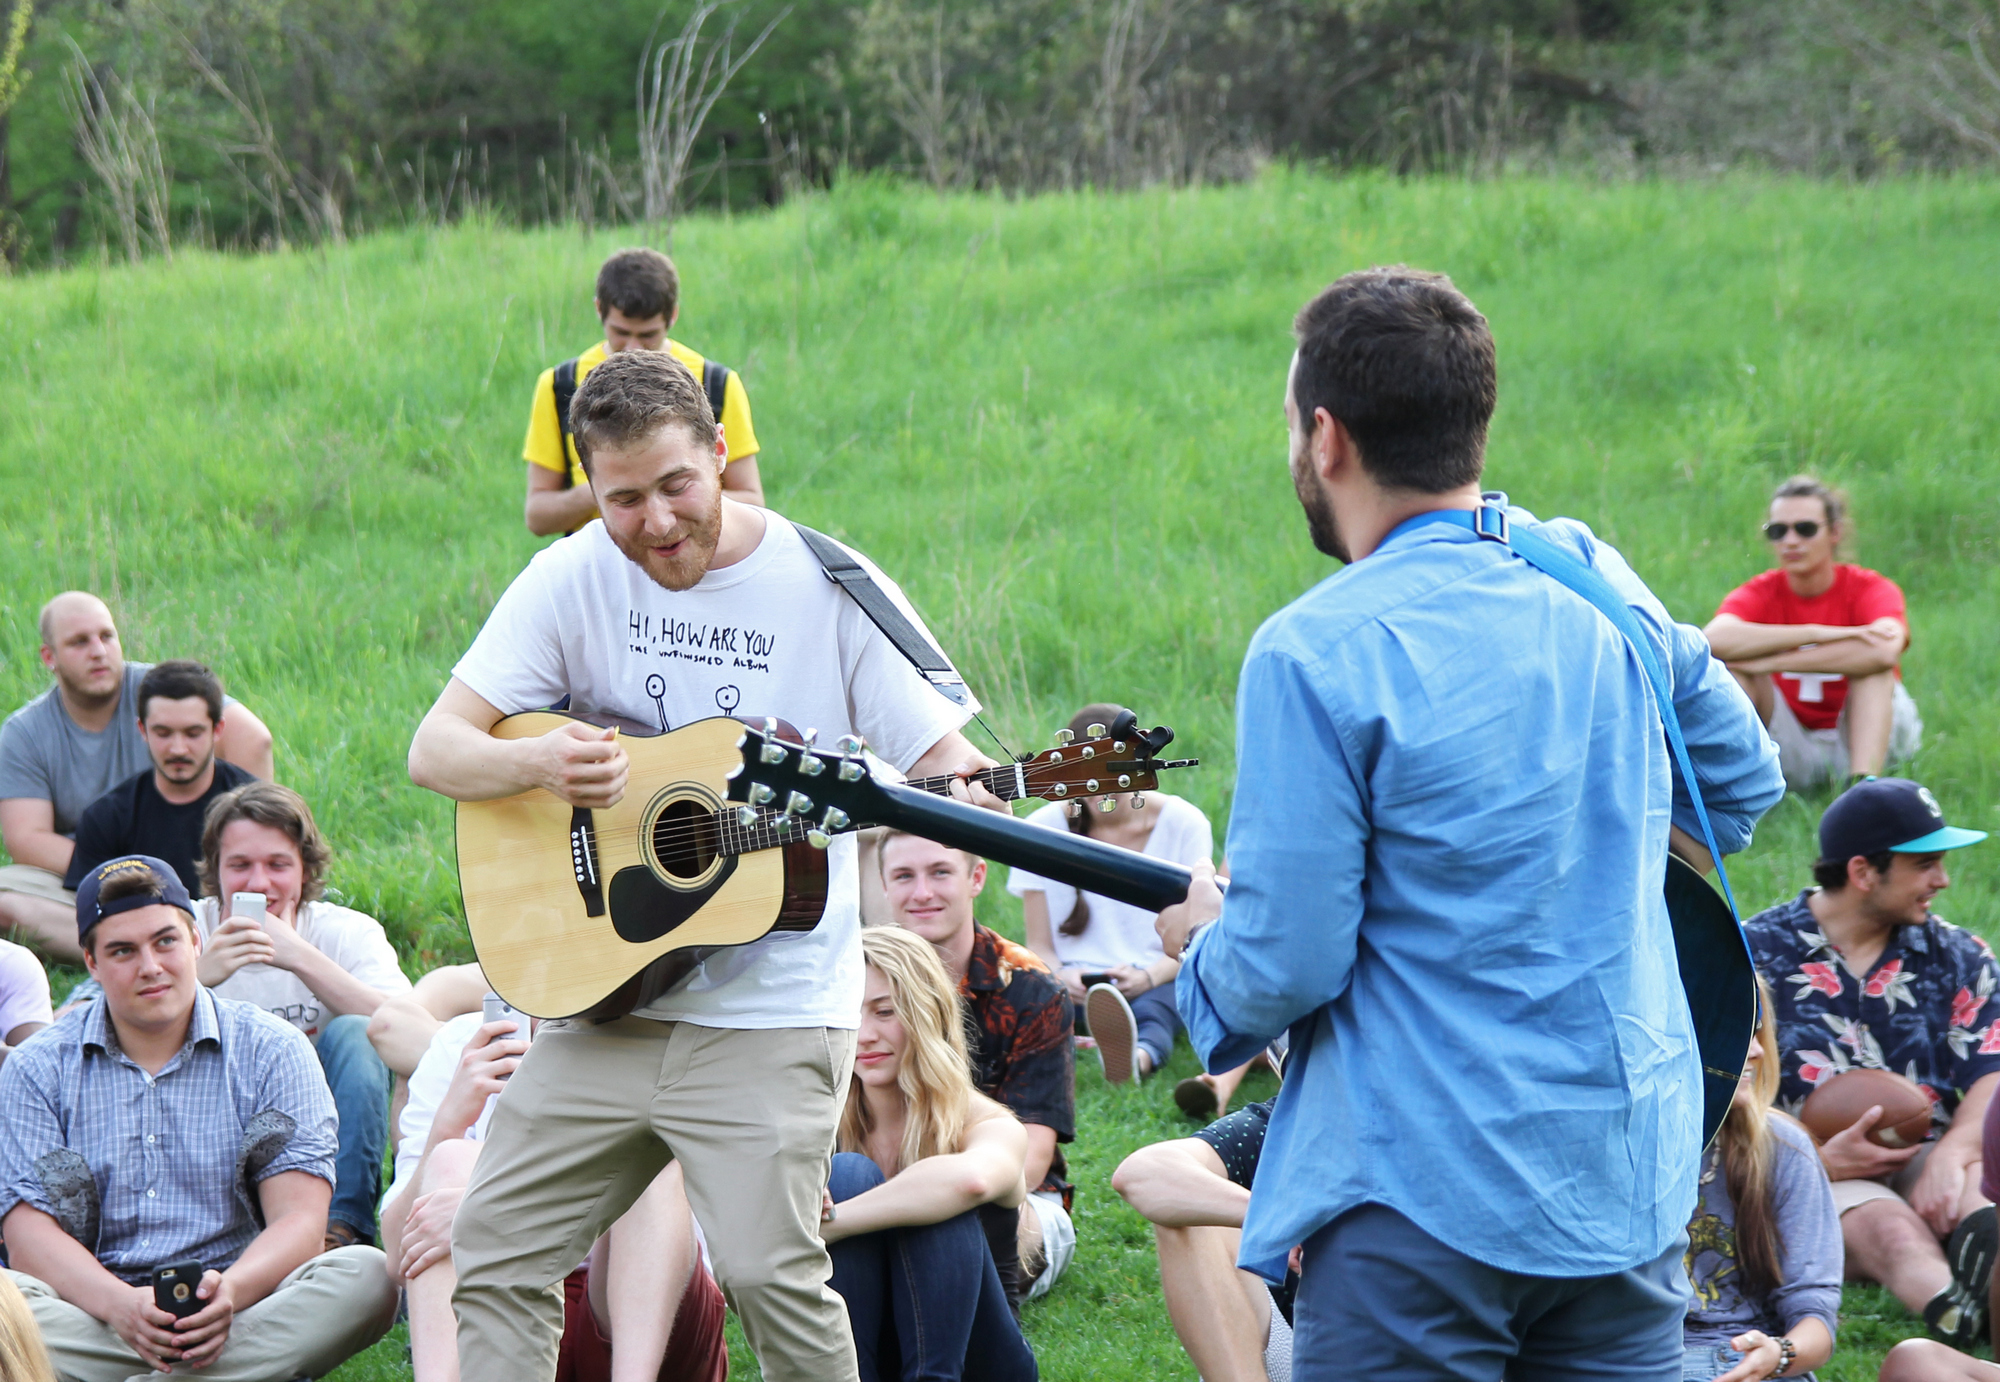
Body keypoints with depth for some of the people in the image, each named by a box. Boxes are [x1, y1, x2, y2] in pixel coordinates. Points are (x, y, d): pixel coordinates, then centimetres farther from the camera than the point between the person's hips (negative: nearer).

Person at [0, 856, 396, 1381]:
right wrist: (120, 1304, -24)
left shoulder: (271, 1052, 7)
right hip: (93, 1313, 0)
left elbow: (299, 1221, -3)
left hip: (236, 1316, 0)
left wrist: (230, 1292, -26)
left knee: (367, 1275, -28)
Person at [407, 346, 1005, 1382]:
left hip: (772, 1014, -4)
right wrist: (539, 761, -24)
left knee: (767, 1273, -14)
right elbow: (434, 750, -2)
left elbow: (937, 750, -5)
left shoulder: (828, 587, -6)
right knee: (495, 1250, 5)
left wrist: (967, 796, -30)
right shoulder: (574, 579, 0)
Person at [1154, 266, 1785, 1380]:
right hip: (1633, 1182, 6)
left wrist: (1202, 935, 7)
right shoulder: (1600, 581, 4)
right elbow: (1745, 779, 19)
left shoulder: (1318, 656, -15)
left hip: (1426, 1205, -6)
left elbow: (1285, 969, -14)